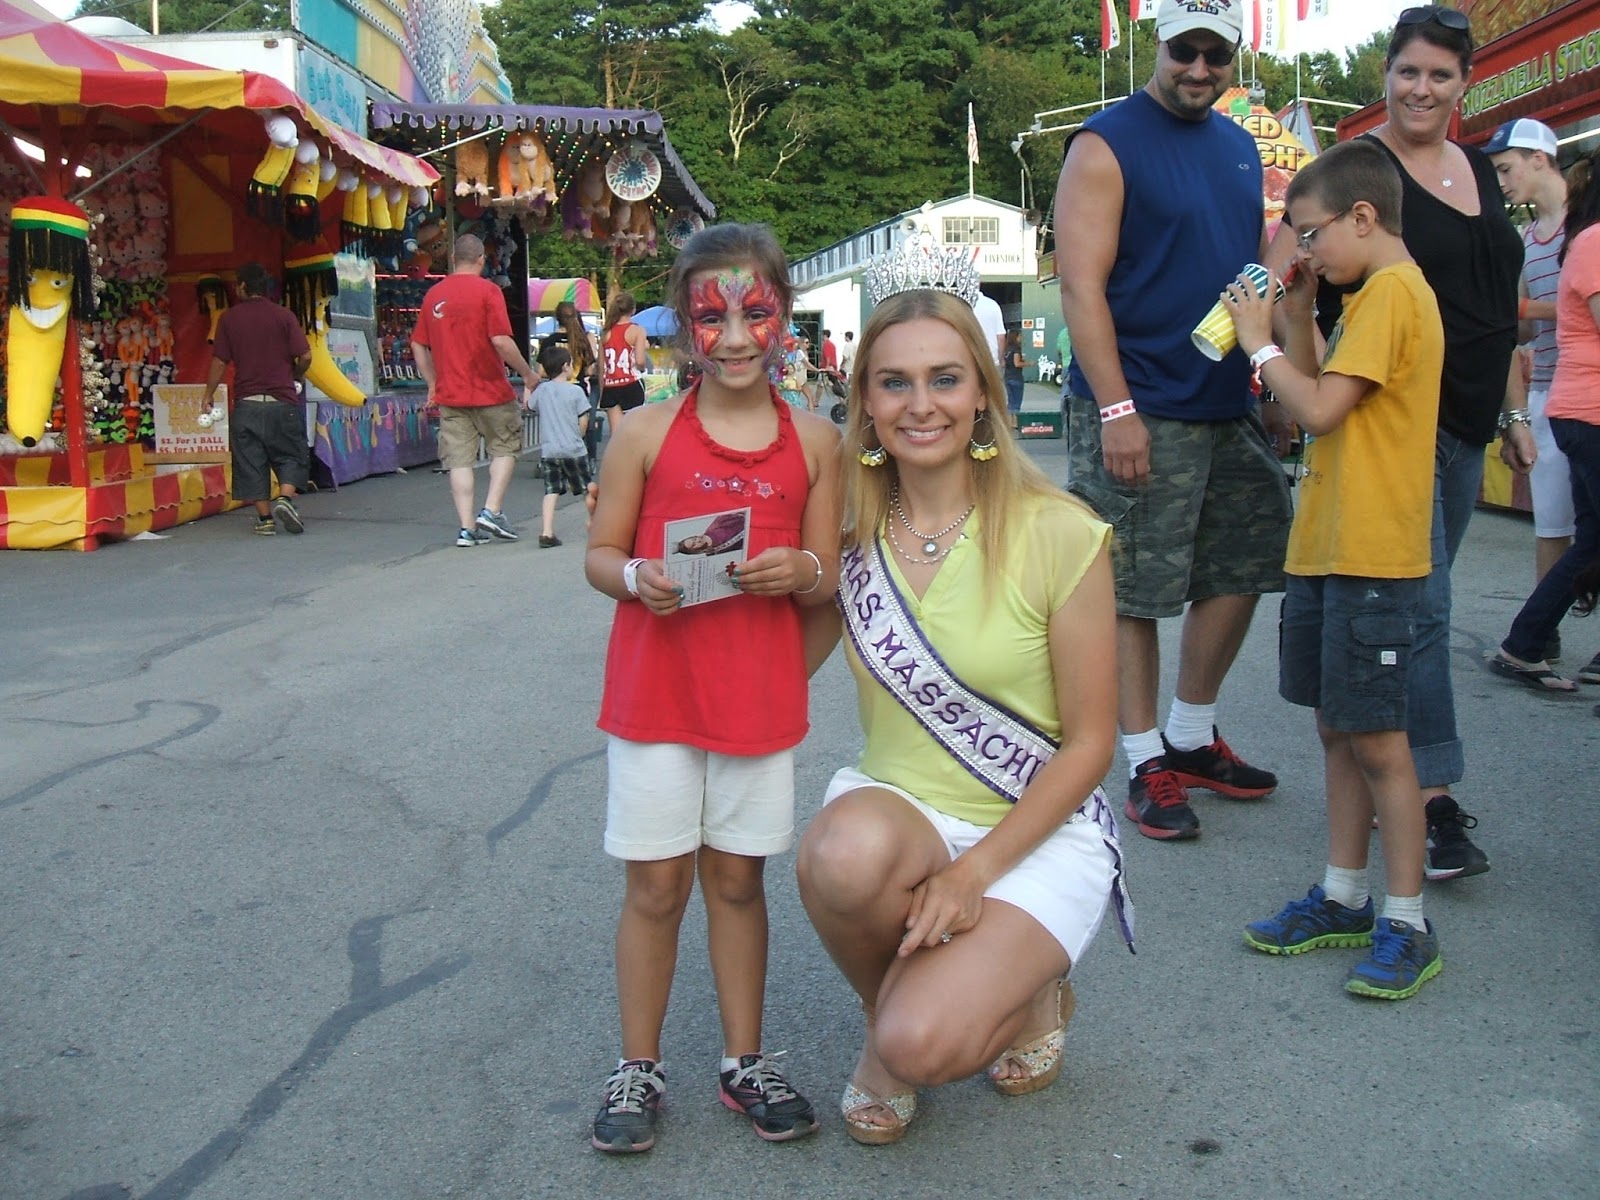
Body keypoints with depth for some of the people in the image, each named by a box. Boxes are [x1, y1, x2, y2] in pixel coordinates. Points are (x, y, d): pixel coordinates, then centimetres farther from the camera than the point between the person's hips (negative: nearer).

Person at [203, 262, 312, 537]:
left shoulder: (228, 318, 2)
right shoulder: (283, 316, 0)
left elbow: (220, 361, 1)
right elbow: (305, 356, -6)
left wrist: (209, 394, 12)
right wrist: (295, 378, 14)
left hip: (246, 403, 1)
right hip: (282, 400, -1)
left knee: (251, 461, 7)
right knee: (291, 455, 9)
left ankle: (265, 518, 5)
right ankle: (285, 497, -14)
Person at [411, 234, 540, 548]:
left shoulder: (433, 294, 7)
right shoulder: (487, 290, -9)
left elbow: (418, 346, 10)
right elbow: (501, 340, -16)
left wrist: (433, 385, 19)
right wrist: (528, 374, -5)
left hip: (449, 394, 4)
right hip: (491, 391, -4)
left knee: (459, 459, 5)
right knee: (505, 448, 14)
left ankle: (466, 527, 2)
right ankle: (492, 511, 2)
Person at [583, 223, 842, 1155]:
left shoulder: (814, 441, 1)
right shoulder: (648, 433, -3)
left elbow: (827, 583, 6)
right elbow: (599, 553, 2)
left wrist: (803, 572, -17)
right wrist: (636, 578, -19)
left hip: (762, 695, 1)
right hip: (655, 691, -1)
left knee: (737, 876, 12)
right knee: (655, 882, 6)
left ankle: (745, 1060, 27)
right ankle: (639, 1068, 22)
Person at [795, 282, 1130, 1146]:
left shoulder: (1059, 536, -12)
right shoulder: (849, 532, -2)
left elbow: (1088, 746, -8)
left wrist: (975, 870, -16)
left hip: (1040, 829, -3)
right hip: (896, 806, 3)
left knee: (923, 1044, -26)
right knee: (847, 853, -35)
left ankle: (1023, 991, 11)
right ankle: (887, 1007, 0)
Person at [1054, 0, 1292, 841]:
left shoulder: (1239, 148, 15)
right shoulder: (1108, 144, -7)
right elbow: (1081, 286, -14)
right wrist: (1114, 407, -21)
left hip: (1231, 407, 8)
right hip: (1139, 412, -8)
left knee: (1240, 572, 13)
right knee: (1135, 593, -1)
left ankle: (1193, 736, 29)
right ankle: (1147, 763, 12)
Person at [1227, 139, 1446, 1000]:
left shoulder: (1392, 291, -13)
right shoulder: (1375, 295, 17)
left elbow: (1320, 409, -20)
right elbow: (1323, 400, 17)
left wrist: (1260, 343, -7)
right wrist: (1298, 319, 10)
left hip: (1371, 557, -10)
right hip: (1327, 550, 10)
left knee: (1376, 738, -4)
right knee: (1337, 728, 14)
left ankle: (1408, 925, 6)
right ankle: (1343, 898, 25)